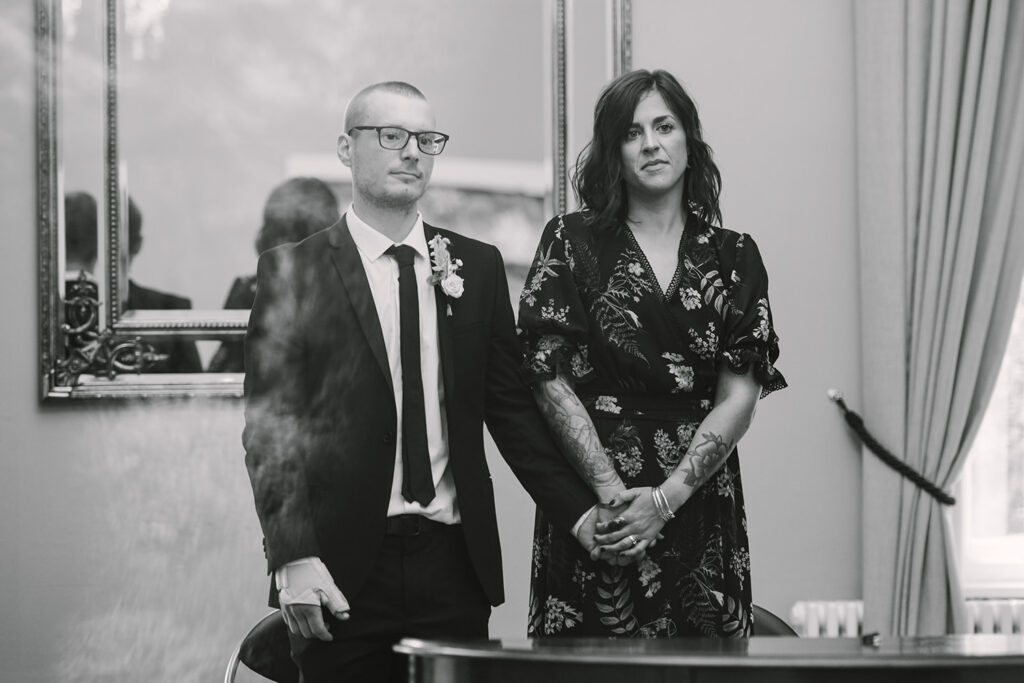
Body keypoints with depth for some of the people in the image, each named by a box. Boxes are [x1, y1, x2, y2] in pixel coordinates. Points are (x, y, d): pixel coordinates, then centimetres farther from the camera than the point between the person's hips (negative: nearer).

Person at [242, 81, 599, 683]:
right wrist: (294, 558, -13)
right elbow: (270, 425, -4)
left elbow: (511, 406, 12)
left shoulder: (478, 267, 11)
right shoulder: (292, 271, 1)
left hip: (455, 565, 3)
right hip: (342, 575, -3)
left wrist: (580, 513, 1)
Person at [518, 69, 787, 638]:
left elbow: (740, 397, -1)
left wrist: (665, 497, -12)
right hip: (591, 505, -2)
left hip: (699, 503, 2)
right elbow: (551, 381, -4)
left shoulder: (733, 256, 7)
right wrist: (612, 492, -14)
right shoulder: (571, 243, 2)